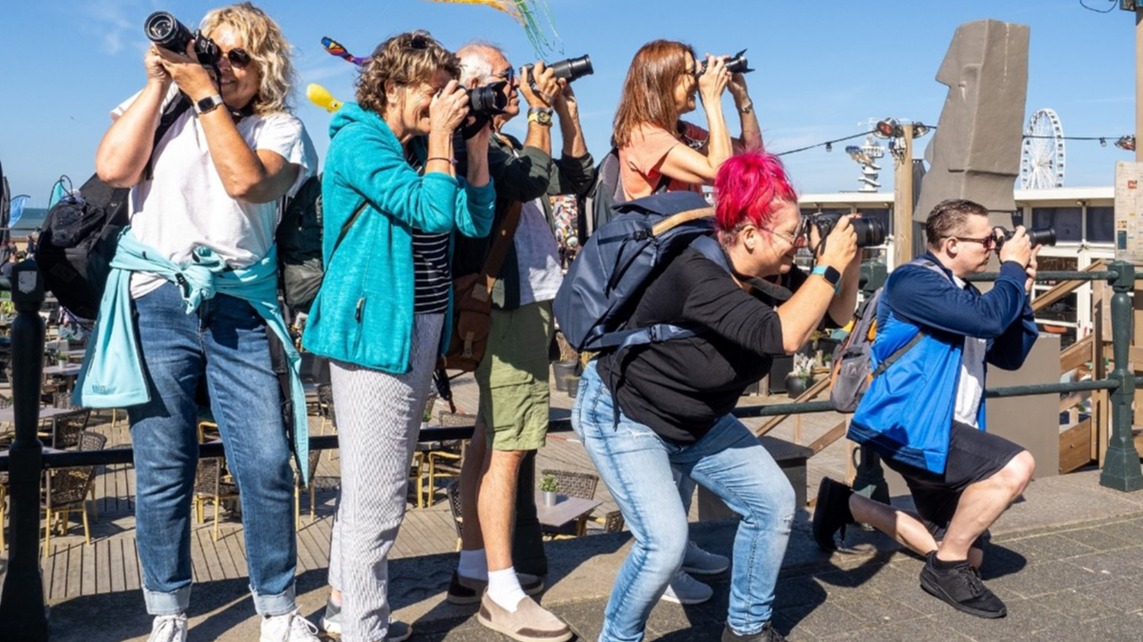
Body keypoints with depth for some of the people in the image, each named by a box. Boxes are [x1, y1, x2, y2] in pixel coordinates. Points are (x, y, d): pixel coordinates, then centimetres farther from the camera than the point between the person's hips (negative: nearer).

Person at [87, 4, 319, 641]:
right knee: (164, 469, 2)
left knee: (267, 463, -5)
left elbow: (245, 181, -12)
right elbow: (113, 167, -5)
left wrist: (205, 94, -8)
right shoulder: (162, 102, 12)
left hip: (241, 306, 0)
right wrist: (160, 81, -3)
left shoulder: (280, 128, 9)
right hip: (157, 300, 1)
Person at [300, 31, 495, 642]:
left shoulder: (421, 148, 13)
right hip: (376, 330, -9)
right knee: (378, 491, -5)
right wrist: (441, 135, -12)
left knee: (370, 479, 17)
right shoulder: (359, 143, -10)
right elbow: (432, 211, -21)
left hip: (421, 328, 9)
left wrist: (476, 144, 1)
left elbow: (475, 221, 7)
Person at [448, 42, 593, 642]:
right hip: (510, 307, -10)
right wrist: (540, 113, -10)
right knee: (506, 447, -8)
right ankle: (502, 592, -1)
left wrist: (566, 111, 12)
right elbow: (535, 181, -22)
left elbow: (579, 178, 20)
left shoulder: (506, 145, 18)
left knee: (491, 440, 12)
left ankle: (473, 567, 22)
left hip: (527, 304, 10)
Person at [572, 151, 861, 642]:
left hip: (697, 422, 9)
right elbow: (782, 336, -43)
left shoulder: (768, 276, -10)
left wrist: (848, 263, -17)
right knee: (665, 540, -21)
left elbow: (836, 314, 0)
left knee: (774, 502, 5)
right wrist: (828, 265, -34)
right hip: (622, 414, -8)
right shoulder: (697, 276, -34)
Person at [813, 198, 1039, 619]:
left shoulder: (964, 293, 16)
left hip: (947, 432, 10)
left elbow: (1010, 357, 16)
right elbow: (988, 320, -26)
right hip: (907, 426, -10)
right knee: (1016, 466, -28)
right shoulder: (915, 281, -13)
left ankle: (850, 504, 21)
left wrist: (1022, 290, 7)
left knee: (966, 556, 13)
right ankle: (947, 567, -9)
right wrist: (1013, 267, -10)